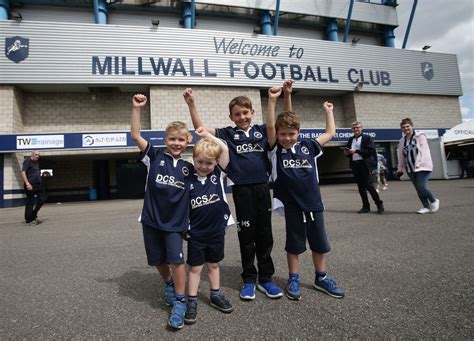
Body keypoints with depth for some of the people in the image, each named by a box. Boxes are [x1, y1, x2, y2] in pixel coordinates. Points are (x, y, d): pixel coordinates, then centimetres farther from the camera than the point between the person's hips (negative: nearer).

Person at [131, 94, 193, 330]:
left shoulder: (189, 167, 1)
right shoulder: (155, 156, -3)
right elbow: (135, 136, -9)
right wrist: (137, 108, -15)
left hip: (175, 222, 0)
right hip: (152, 219, 1)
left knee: (176, 260, -9)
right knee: (159, 261, 15)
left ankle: (179, 303, 10)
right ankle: (169, 285, 44)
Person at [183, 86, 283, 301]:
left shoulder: (262, 131, 8)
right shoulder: (228, 134, 4)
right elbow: (200, 128, -2)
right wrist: (191, 104, -10)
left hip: (262, 187, 2)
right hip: (242, 190, -2)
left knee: (265, 235, 10)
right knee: (246, 236, 7)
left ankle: (266, 278, 25)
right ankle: (249, 280, 23)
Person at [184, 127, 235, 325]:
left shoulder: (218, 174, -4)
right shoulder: (188, 180, -8)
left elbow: (225, 149, -11)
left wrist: (206, 134, -9)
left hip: (217, 230, 2)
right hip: (195, 233, -2)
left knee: (213, 264, 19)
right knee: (195, 267, 10)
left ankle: (216, 296, 35)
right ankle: (191, 302, 23)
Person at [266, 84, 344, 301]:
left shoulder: (308, 147, 3)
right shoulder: (276, 149, -4)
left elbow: (330, 133, 14)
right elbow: (270, 127, -18)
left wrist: (328, 111, 22)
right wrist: (272, 100, -23)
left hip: (313, 203, 3)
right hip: (291, 205, -3)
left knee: (319, 244, 15)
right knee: (294, 244, 11)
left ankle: (321, 278, 35)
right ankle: (293, 280, 28)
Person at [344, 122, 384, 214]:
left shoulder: (367, 138, 1)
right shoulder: (351, 140, 16)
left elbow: (370, 151, -11)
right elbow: (349, 153, 21)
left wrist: (356, 151, -16)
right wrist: (347, 153, -2)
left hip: (365, 164, -5)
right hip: (355, 165, 5)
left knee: (369, 185, -9)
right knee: (361, 187, 7)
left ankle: (379, 204, 6)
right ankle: (366, 207, 14)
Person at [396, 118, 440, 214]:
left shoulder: (420, 136, 0)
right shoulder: (402, 141, 13)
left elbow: (424, 151, -9)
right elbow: (401, 156, 15)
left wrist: (419, 163, -20)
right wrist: (400, 169, 11)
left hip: (422, 167, -5)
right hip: (410, 169, 5)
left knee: (422, 187, -14)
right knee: (418, 189, 4)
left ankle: (434, 201, 11)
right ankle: (426, 207, 15)